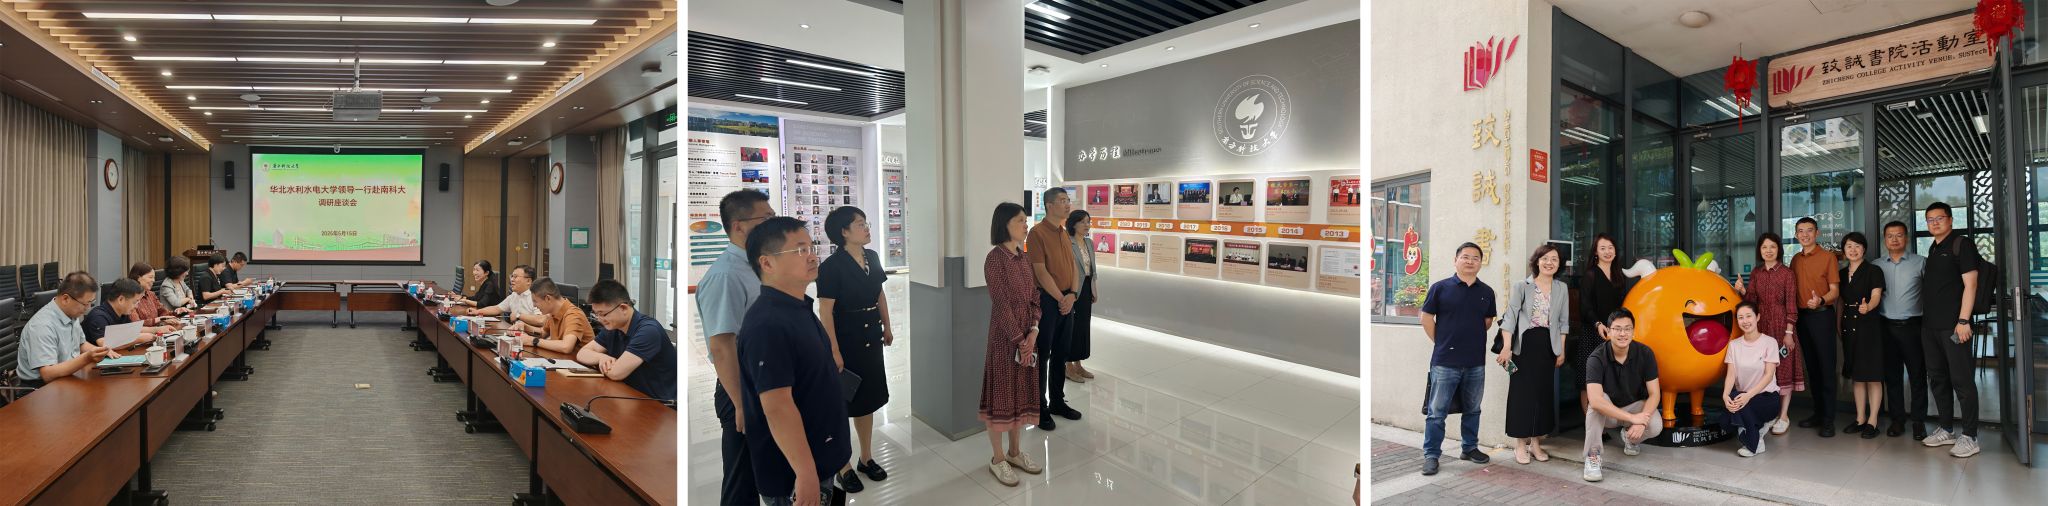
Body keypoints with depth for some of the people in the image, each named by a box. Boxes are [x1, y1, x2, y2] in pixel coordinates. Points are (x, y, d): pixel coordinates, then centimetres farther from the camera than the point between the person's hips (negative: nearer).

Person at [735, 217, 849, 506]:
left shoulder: (800, 309, 7)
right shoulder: (767, 325, -25)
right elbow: (777, 407, -28)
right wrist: (805, 473, -26)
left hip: (821, 461, 9)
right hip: (793, 478, -9)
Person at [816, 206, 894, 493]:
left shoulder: (872, 257, 3)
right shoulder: (831, 267, -18)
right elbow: (825, 312, -18)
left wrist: (887, 327, 18)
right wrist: (834, 352, -20)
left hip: (870, 338, 7)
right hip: (844, 340, -7)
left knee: (867, 398, 17)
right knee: (842, 403, 6)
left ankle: (867, 458, 31)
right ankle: (844, 466, 19)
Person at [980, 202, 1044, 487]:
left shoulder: (1025, 257, 9)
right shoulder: (995, 258, -14)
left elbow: (1035, 297, 7)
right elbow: (1001, 303, -17)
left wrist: (1033, 332, -8)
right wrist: (1019, 340, -17)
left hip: (1029, 334, 8)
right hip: (1004, 335, -7)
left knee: (1023, 392, 15)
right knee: (1002, 393, 2)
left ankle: (1015, 452, 29)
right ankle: (997, 459, 15)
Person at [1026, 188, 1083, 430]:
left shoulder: (1064, 233, 13)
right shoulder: (1038, 233, -12)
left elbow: (1072, 267, 11)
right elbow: (1040, 271, -16)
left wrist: (1072, 295, -5)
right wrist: (1060, 298, -14)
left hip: (1067, 301, 8)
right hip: (1047, 301, -7)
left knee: (1061, 354, 15)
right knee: (1042, 355, 1)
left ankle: (1057, 401, 27)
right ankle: (1040, 408, 11)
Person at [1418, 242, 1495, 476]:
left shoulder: (1486, 292, 6)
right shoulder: (1440, 287, -5)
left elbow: (1488, 320, 18)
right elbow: (1426, 317, -1)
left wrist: (1472, 339, 9)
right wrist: (1441, 342, -1)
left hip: (1476, 363, 4)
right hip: (1445, 362, -4)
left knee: (1472, 410, 16)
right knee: (1437, 411, -1)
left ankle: (1470, 448, 32)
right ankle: (1431, 455, 6)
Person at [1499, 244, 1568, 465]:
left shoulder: (1562, 288, 9)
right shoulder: (1522, 286, -2)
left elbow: (1563, 322, 12)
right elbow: (1510, 317, -7)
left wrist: (1562, 350, 6)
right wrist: (1507, 347, -16)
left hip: (1548, 345, 4)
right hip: (1524, 344, -4)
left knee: (1543, 393, 6)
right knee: (1522, 393, -3)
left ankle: (1536, 442, 16)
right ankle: (1520, 444, 3)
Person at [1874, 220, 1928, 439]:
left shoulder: (1921, 262, 1)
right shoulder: (1876, 265, 8)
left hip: (1912, 325, -2)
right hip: (1887, 326, 2)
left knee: (1917, 375, 2)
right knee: (1891, 374, 7)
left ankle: (1918, 421, 10)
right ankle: (1897, 418, 15)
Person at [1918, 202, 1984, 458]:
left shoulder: (1961, 244, -5)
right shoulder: (1933, 249, 16)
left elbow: (1970, 284, -11)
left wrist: (1963, 321, -17)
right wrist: (1925, 316, 13)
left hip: (1953, 326, -7)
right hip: (1930, 326, 7)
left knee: (1962, 380, -3)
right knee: (1937, 378, 12)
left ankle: (1969, 436, 3)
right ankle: (1946, 429, 22)